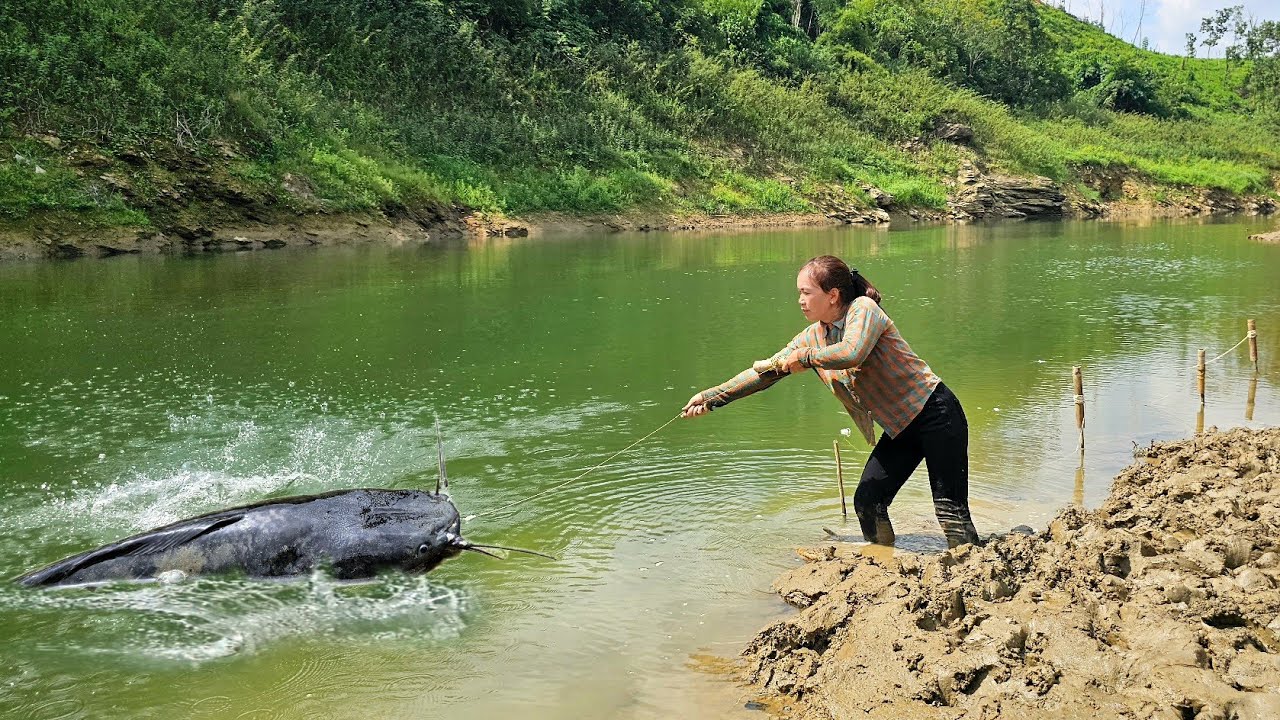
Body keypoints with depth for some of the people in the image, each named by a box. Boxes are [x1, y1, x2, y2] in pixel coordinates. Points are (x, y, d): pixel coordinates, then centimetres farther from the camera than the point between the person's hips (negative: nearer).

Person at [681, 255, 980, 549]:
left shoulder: (863, 308, -16)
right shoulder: (813, 337, 5)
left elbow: (852, 353, -36)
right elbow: (766, 370, 7)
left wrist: (804, 357, -21)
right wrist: (713, 397, 1)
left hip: (934, 413, -8)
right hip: (900, 428, 8)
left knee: (950, 509, -7)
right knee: (866, 502, 6)